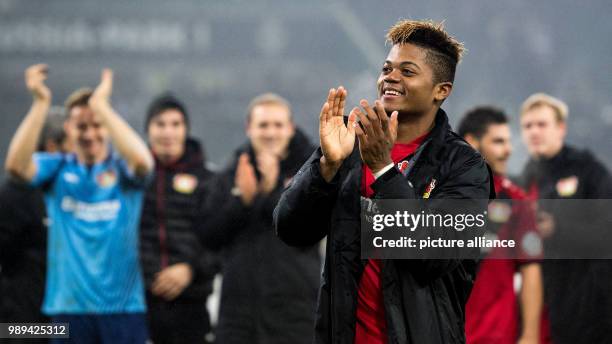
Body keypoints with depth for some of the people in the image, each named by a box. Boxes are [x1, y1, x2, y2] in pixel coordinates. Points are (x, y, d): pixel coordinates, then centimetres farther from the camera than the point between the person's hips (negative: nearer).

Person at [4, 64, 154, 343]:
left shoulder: (122, 169, 2)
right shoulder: (58, 169, 6)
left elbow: (141, 160, -22)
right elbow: (16, 164, -13)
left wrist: (101, 105, -20)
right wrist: (41, 103, -18)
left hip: (122, 304, -1)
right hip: (69, 304, 1)